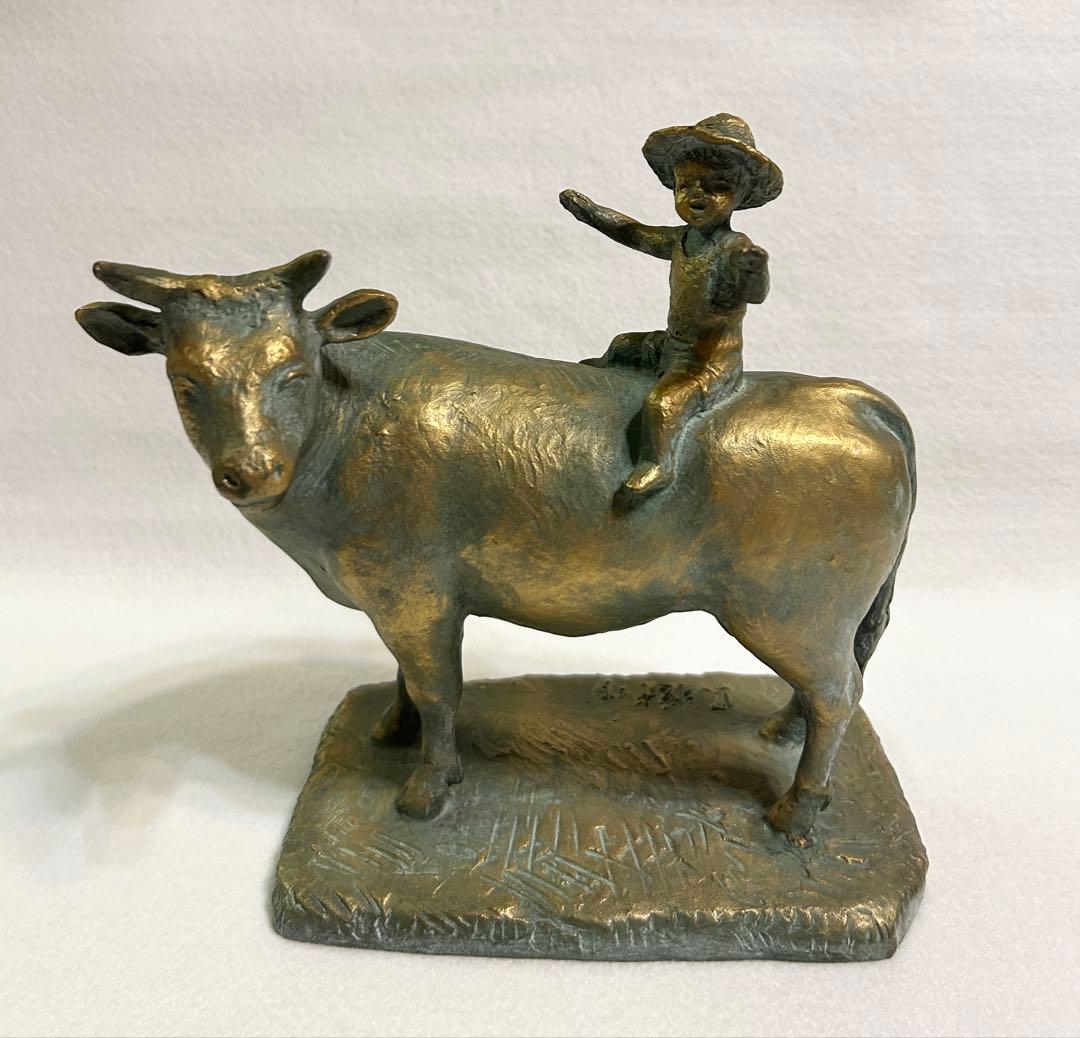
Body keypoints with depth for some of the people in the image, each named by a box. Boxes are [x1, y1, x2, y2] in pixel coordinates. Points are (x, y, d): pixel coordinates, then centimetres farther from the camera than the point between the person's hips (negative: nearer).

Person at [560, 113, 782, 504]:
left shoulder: (735, 249, -23)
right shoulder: (680, 241, 2)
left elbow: (755, 295, -40)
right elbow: (635, 233, 18)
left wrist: (753, 273, -62)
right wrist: (590, 211, 21)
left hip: (713, 362, -9)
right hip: (672, 345, 9)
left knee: (662, 402, -32)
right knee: (623, 344, 29)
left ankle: (656, 463, -18)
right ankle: (605, 369, 59)